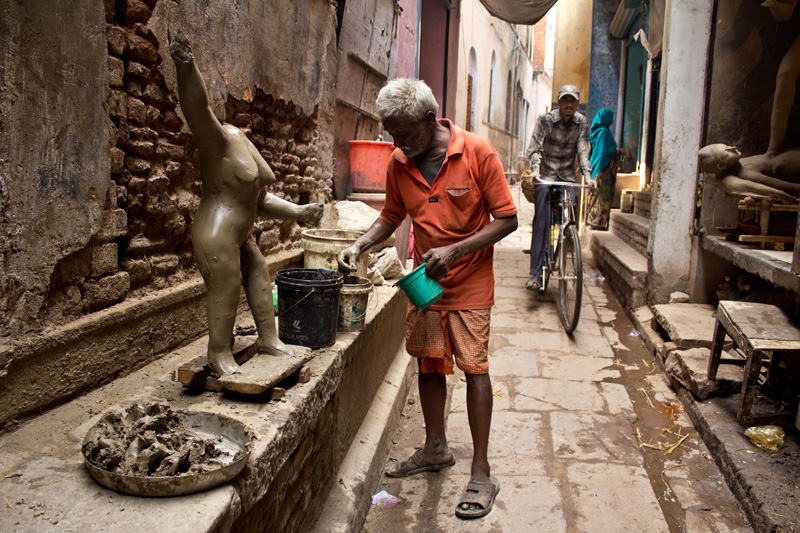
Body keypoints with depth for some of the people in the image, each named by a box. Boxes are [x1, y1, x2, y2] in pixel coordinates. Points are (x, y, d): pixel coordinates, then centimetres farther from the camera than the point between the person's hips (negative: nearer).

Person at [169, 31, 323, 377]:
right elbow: (197, 107, -33)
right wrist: (186, 67, -48)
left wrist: (297, 212, 18)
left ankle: (268, 340, 29)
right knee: (225, 294, -3)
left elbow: (259, 198, 20)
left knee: (261, 280, 15)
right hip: (216, 236, -10)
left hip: (241, 236, 10)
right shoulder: (219, 141, -13)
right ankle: (219, 355, 12)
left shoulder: (246, 147, 14)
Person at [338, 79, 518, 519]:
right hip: (423, 280, 5)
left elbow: (506, 219, -13)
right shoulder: (399, 164, -2)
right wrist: (360, 245, -5)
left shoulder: (476, 153, -16)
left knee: (474, 368, -3)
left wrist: (454, 251, -23)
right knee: (429, 364, 12)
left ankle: (481, 472, 9)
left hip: (469, 283, -4)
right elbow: (392, 214, 12)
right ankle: (436, 449, 32)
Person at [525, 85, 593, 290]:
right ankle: (536, 273, -8)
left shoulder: (581, 123, -1)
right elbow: (535, 148, -15)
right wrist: (535, 170, -32)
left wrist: (588, 175, -22)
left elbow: (583, 151, -6)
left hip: (567, 176, 3)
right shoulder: (545, 119, -9)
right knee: (541, 223, -10)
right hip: (545, 175, -3)